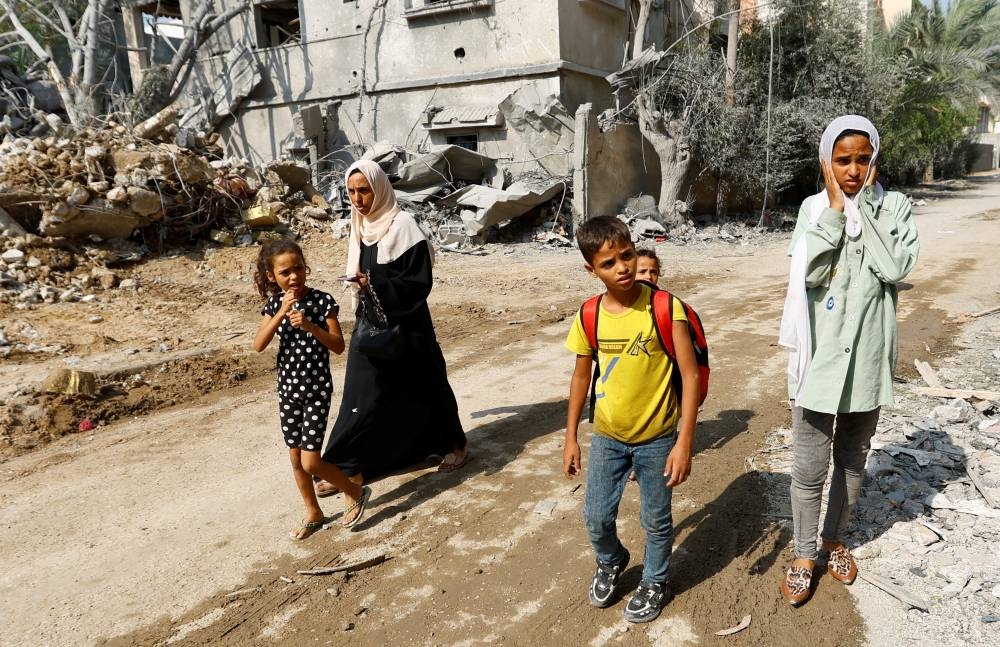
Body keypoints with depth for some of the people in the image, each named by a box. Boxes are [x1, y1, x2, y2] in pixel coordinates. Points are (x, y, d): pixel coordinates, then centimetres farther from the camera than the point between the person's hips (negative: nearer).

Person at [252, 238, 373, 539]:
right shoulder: (274, 304, -1)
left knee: (311, 462, -6)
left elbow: (339, 346, -14)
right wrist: (281, 313, -22)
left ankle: (356, 492, 18)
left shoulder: (322, 300, -12)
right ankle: (313, 513, 33)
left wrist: (310, 325, -26)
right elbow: (258, 345, -13)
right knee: (295, 458, 14)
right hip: (288, 389, 5)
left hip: (317, 390, -5)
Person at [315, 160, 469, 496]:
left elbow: (420, 281, -19)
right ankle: (350, 466, 13)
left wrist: (376, 285, -26)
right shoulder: (359, 226, 7)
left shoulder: (403, 226, -15)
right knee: (365, 394, 7)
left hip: (404, 325, -6)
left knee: (421, 388, 8)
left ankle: (454, 443, 28)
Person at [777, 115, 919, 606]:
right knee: (809, 467, 4)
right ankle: (803, 555, 23)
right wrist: (836, 208, -15)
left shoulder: (894, 207, -2)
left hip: (867, 356, 1)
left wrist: (865, 204, -14)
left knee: (853, 461, 17)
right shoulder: (814, 208, -2)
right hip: (819, 355, -1)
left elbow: (896, 267, -18)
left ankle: (834, 539, 39)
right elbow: (810, 273, -16)